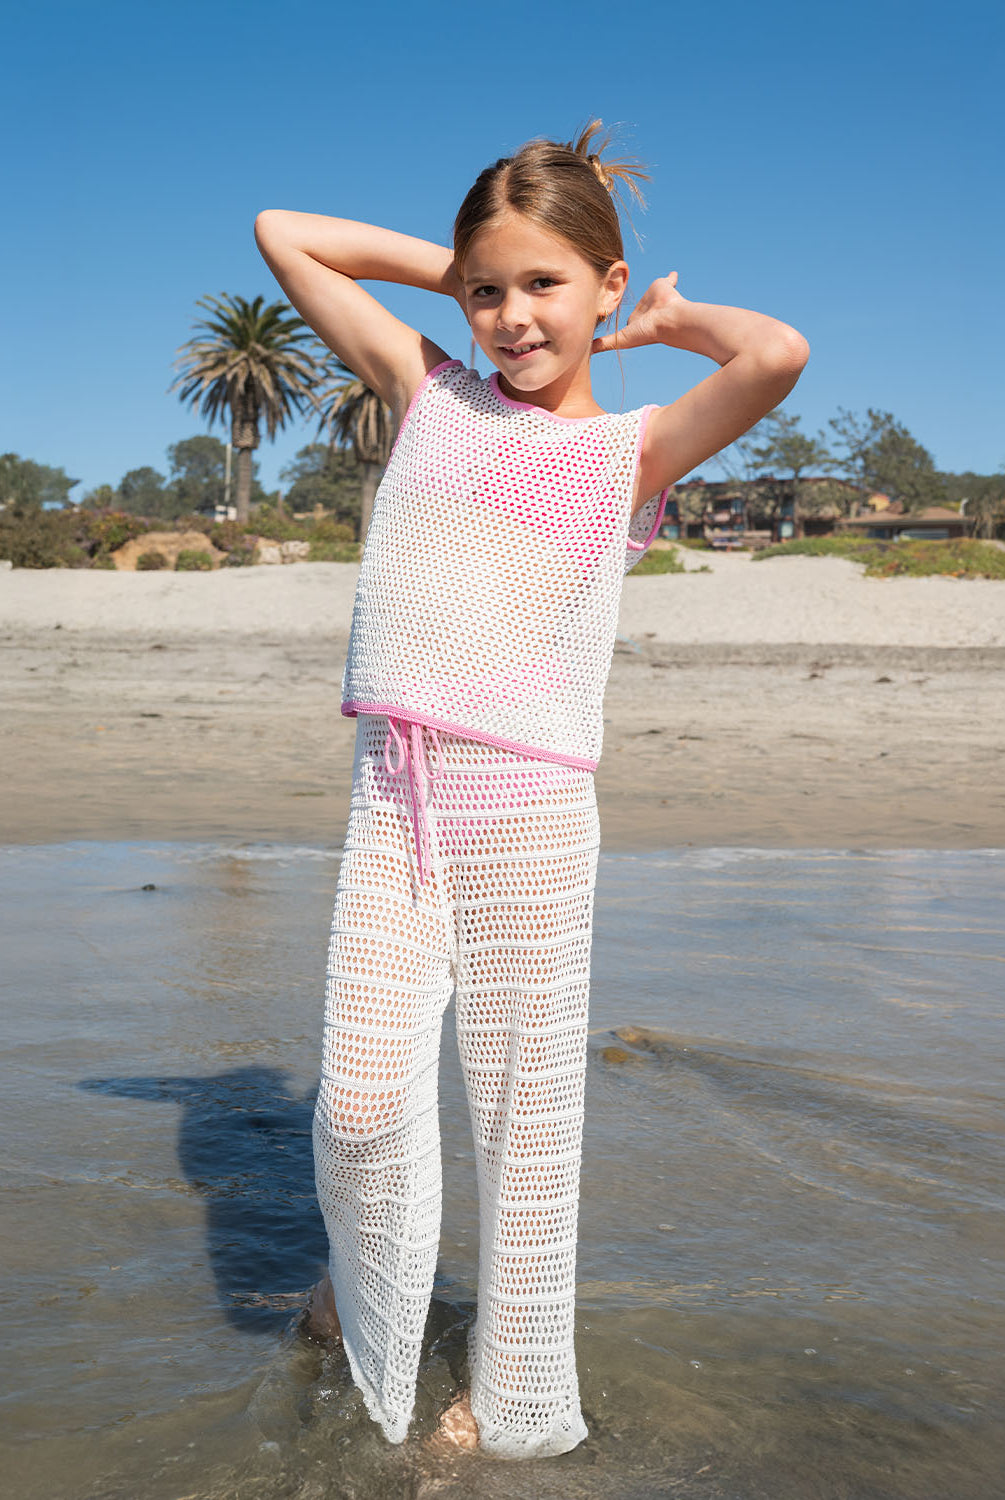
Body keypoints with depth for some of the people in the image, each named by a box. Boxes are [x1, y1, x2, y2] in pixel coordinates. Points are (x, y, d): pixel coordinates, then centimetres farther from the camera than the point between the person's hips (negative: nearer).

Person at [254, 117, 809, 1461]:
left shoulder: (633, 448, 3)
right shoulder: (427, 389, 12)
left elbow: (780, 354, -18)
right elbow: (283, 233, 19)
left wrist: (667, 316, 1)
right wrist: (454, 266, 15)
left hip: (528, 807, -2)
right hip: (392, 795, 2)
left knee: (526, 1107, 6)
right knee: (361, 1100, -3)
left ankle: (518, 1398, 25)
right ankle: (367, 1287, 30)